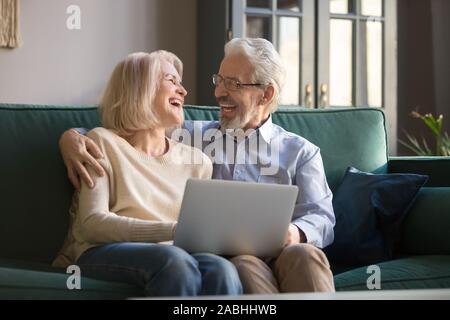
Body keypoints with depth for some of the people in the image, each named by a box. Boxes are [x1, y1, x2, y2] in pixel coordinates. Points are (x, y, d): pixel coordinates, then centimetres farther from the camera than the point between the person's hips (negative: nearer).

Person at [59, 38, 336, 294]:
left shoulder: (302, 152, 20)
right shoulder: (192, 134, 24)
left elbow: (321, 217, 7)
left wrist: (295, 233, -18)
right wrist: (73, 136, -3)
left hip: (278, 254, 0)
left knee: (304, 254, -36)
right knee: (244, 264, -37)